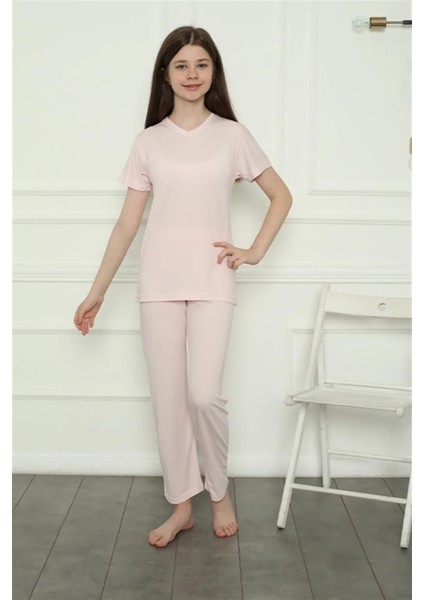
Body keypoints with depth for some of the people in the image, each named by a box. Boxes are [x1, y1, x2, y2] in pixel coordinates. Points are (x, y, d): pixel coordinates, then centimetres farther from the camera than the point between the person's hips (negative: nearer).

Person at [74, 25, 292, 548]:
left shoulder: (232, 135, 5)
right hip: (159, 283, 2)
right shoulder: (149, 142, 7)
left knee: (204, 395, -11)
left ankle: (219, 492, 15)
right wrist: (97, 291, 4)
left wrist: (255, 251, 1)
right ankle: (181, 505, 19)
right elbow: (127, 223, 7)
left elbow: (281, 196, 12)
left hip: (212, 281, -1)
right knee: (167, 397, 3)